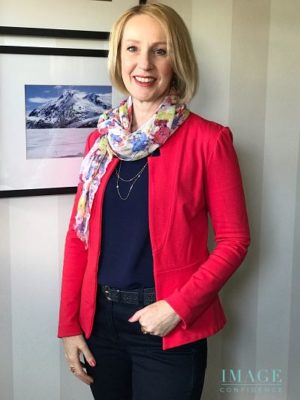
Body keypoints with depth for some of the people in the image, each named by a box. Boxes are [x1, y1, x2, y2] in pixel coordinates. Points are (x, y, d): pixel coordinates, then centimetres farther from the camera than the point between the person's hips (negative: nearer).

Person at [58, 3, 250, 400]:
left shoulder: (208, 140, -9)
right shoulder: (101, 139, 4)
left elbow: (234, 239, -8)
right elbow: (79, 235, 5)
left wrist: (179, 306, -16)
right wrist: (69, 324, 3)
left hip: (170, 328, -4)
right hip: (99, 318, 4)